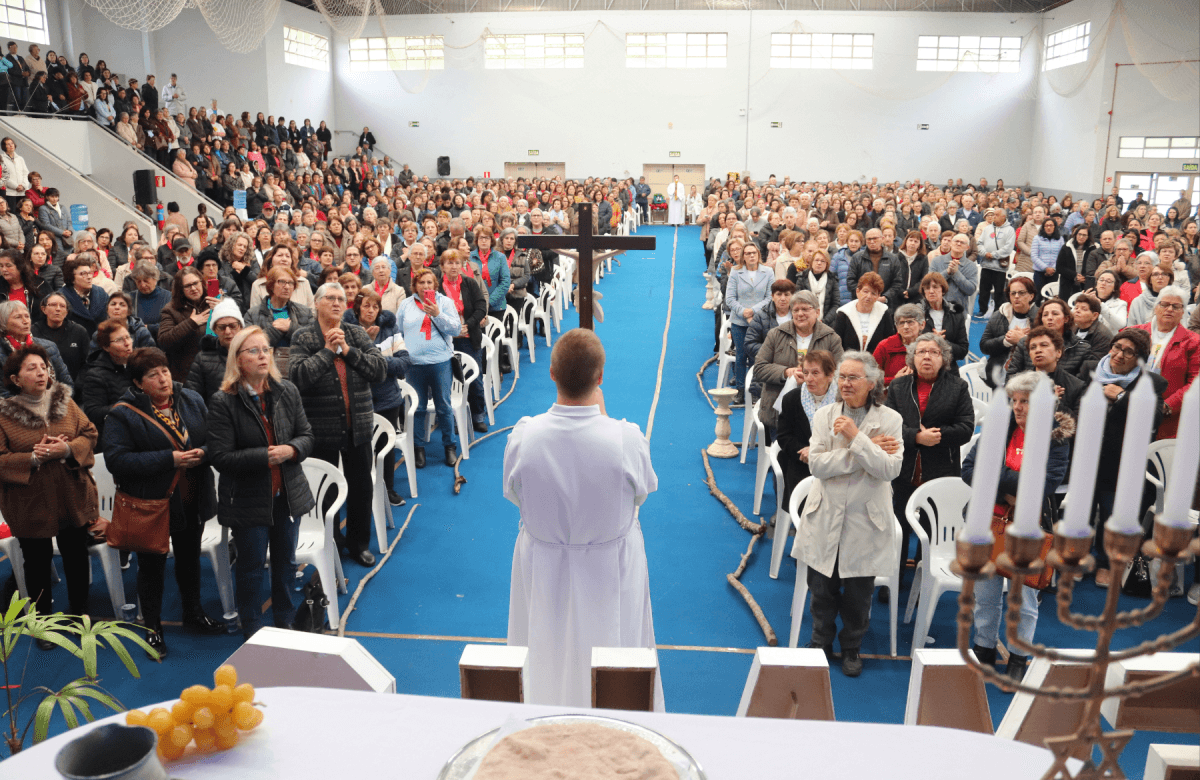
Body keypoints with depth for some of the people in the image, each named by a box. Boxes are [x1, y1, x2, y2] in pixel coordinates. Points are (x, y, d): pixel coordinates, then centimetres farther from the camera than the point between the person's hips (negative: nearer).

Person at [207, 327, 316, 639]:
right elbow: (221, 457, -17)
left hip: (288, 494, 4)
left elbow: (306, 436, 4)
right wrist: (266, 456, -23)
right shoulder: (223, 402, -13)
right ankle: (252, 633, 27)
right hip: (248, 499, -4)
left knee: (286, 562, 18)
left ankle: (285, 623, 37)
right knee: (251, 566, 9)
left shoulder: (287, 392, 0)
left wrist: (291, 450, -18)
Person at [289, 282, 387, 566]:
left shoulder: (357, 334, 6)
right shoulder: (303, 337, -3)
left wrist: (348, 350, -13)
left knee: (361, 486, 11)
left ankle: (358, 543, 28)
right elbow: (298, 376, -17)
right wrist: (327, 351, -15)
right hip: (322, 428, -3)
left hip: (358, 426, 3)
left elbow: (380, 368, -5)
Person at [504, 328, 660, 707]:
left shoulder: (523, 436, -23)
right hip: (611, 569, -1)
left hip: (544, 569, 2)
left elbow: (513, 493, -5)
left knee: (546, 659, 25)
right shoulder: (627, 438, -27)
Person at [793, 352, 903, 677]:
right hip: (825, 517, 1)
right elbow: (817, 464, -14)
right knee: (822, 586, 12)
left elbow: (891, 469, -17)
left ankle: (852, 648, 33)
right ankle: (821, 642, 34)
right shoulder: (824, 416, -1)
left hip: (865, 520, -1)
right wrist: (869, 449, -18)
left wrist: (856, 438, -24)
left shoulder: (889, 419, -5)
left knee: (858, 592, 10)